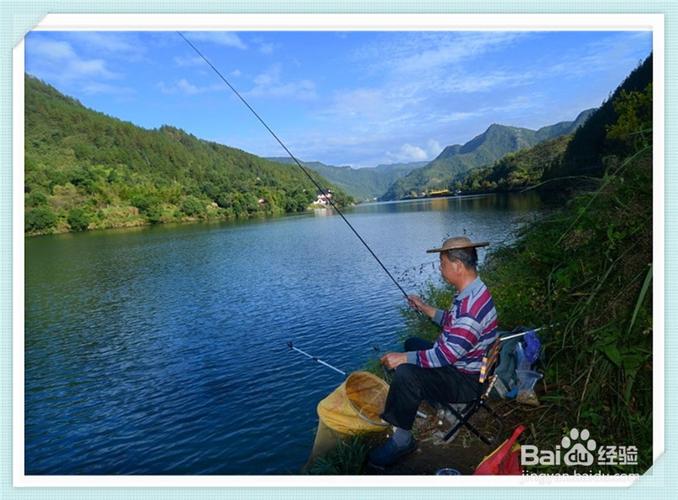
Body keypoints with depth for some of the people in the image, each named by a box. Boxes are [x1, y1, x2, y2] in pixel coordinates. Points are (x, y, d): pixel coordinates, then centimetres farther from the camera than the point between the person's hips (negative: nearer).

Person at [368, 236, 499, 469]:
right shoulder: (470, 293, 1)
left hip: (467, 380, -11)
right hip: (460, 362, 11)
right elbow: (451, 322, 19)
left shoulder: (472, 305, -32)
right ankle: (419, 399, 32)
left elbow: (445, 355, -32)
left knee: (405, 374, -29)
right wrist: (424, 308, 15)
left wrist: (401, 358, -24)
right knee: (413, 343, 24)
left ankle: (402, 440, -10)